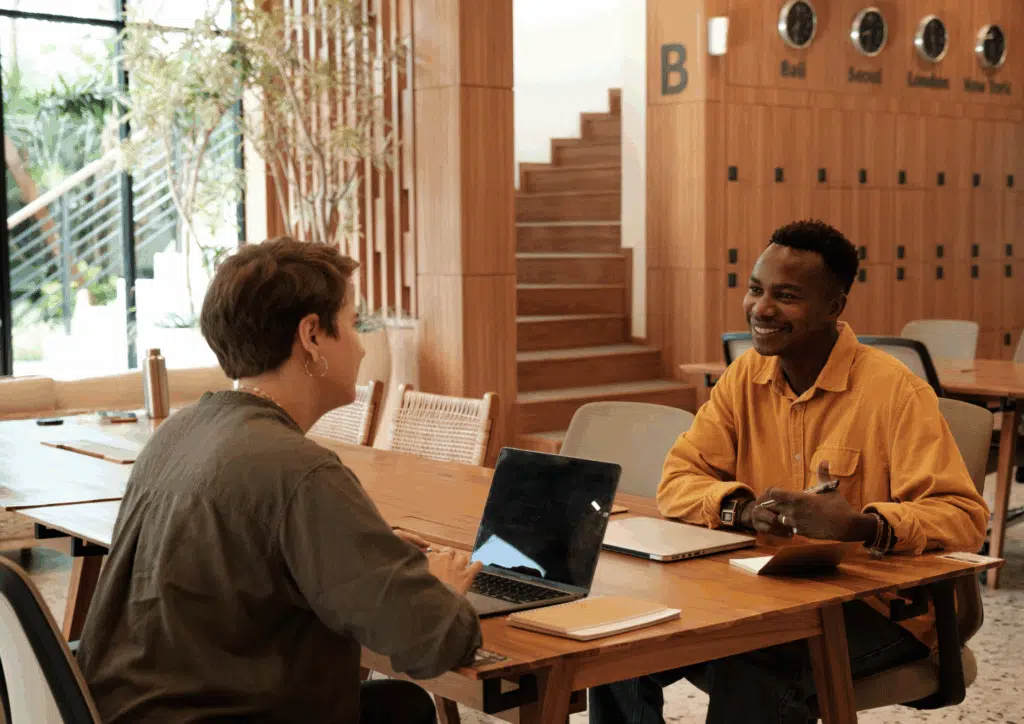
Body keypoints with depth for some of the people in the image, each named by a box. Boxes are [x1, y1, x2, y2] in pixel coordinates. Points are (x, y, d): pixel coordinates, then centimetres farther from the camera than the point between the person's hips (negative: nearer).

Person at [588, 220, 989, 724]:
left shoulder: (895, 391, -13)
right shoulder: (746, 376, 6)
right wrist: (744, 509, -20)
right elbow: (678, 481, 2)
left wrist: (859, 526, -36)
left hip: (878, 609, -5)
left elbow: (962, 517, -19)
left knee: (752, 663, -34)